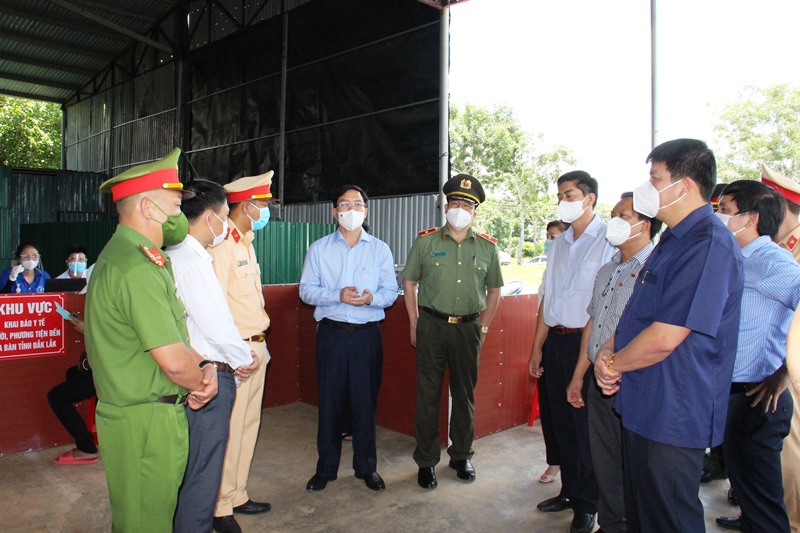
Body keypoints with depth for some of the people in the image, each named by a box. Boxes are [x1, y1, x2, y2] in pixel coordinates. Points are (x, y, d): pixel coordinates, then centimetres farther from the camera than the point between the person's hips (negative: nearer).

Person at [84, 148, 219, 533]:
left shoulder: (123, 254, 11)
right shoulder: (138, 269, -23)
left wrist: (203, 367, -2)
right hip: (147, 423, -10)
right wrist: (202, 380, -5)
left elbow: (172, 332, 12)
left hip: (127, 412, 10)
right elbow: (174, 361, -26)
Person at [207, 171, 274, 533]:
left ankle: (237, 496, 30)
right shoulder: (221, 244, -15)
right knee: (230, 430, 0)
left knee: (249, 425, 16)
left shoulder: (245, 242, 16)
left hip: (255, 347, 10)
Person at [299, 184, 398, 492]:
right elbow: (306, 290, 0)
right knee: (330, 401, 6)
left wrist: (371, 298, -18)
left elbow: (391, 292, 3)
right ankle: (326, 467, 22)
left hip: (367, 334, 0)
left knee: (365, 401, 5)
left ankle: (366, 467, 23)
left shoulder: (380, 249, 8)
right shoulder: (319, 248, 7)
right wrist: (338, 295, -16)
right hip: (331, 333, 0)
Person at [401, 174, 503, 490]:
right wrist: (415, 326, 0)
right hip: (432, 325, -1)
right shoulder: (425, 242, 1)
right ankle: (427, 461, 18)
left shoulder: (487, 248, 5)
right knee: (428, 395, 4)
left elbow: (494, 291, 13)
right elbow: (409, 283, 5)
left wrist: (483, 327, 7)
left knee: (465, 395, 12)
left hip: (468, 328, 2)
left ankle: (461, 455, 30)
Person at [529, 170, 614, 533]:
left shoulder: (609, 241, -9)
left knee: (587, 425, 4)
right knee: (562, 422, 15)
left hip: (589, 342, -6)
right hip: (556, 341, 7)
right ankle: (570, 490, 33)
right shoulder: (559, 244, 13)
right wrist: (537, 348, 14)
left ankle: (588, 504, 22)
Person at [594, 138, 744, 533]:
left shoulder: (710, 245, -22)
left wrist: (613, 363, -10)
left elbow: (665, 338, -27)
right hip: (643, 407, 10)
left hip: (673, 416, -10)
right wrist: (608, 351, 0)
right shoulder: (673, 241, 12)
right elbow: (636, 314, 18)